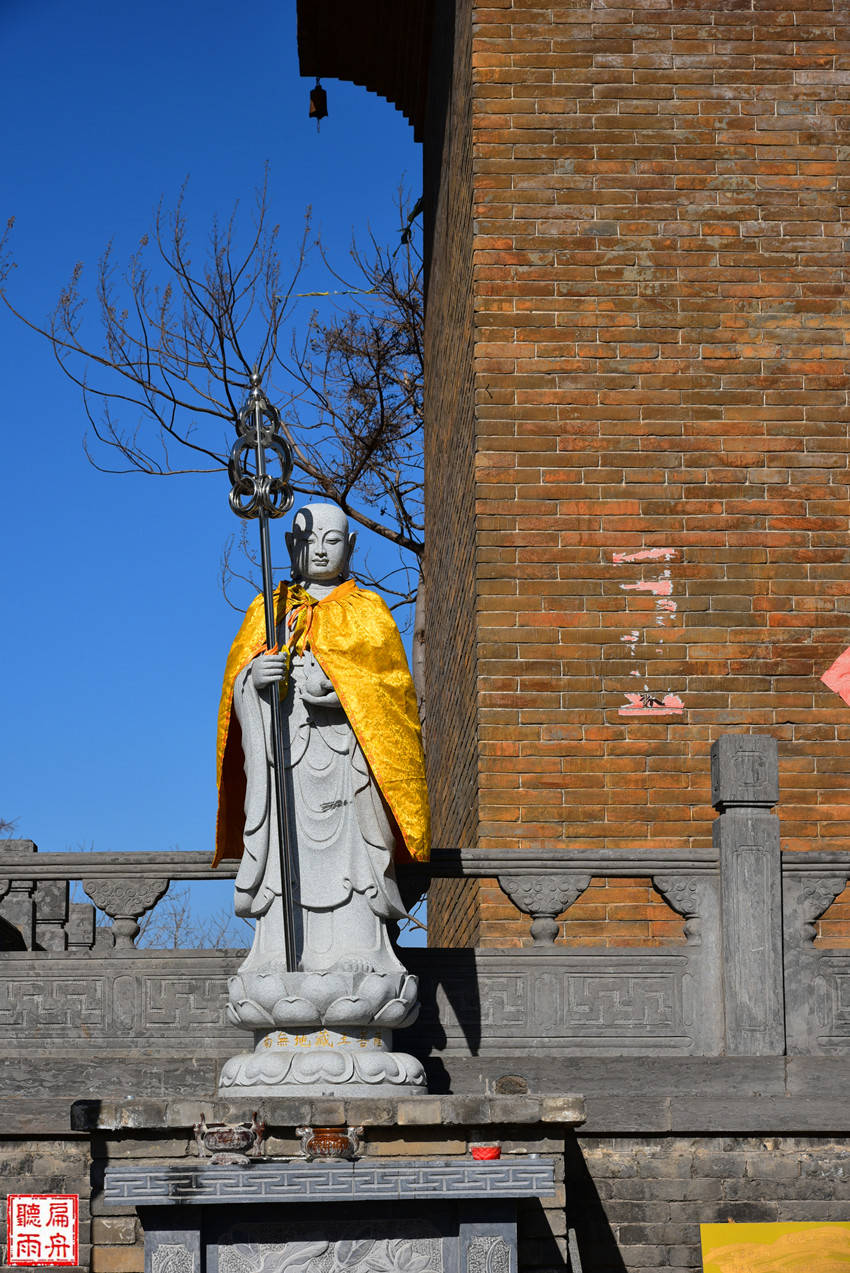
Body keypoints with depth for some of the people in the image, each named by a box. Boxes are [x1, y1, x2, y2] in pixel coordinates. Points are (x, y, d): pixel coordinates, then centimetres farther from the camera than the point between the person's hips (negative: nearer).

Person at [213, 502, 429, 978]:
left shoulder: (366, 611, 14)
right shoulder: (268, 609, 21)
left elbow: (391, 686, 2)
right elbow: (237, 686, 13)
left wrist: (337, 688, -16)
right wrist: (253, 676, -11)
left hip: (343, 756, -2)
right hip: (280, 754, 2)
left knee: (342, 860, -14)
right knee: (286, 863, -8)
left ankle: (352, 957, -18)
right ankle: (282, 956, -10)